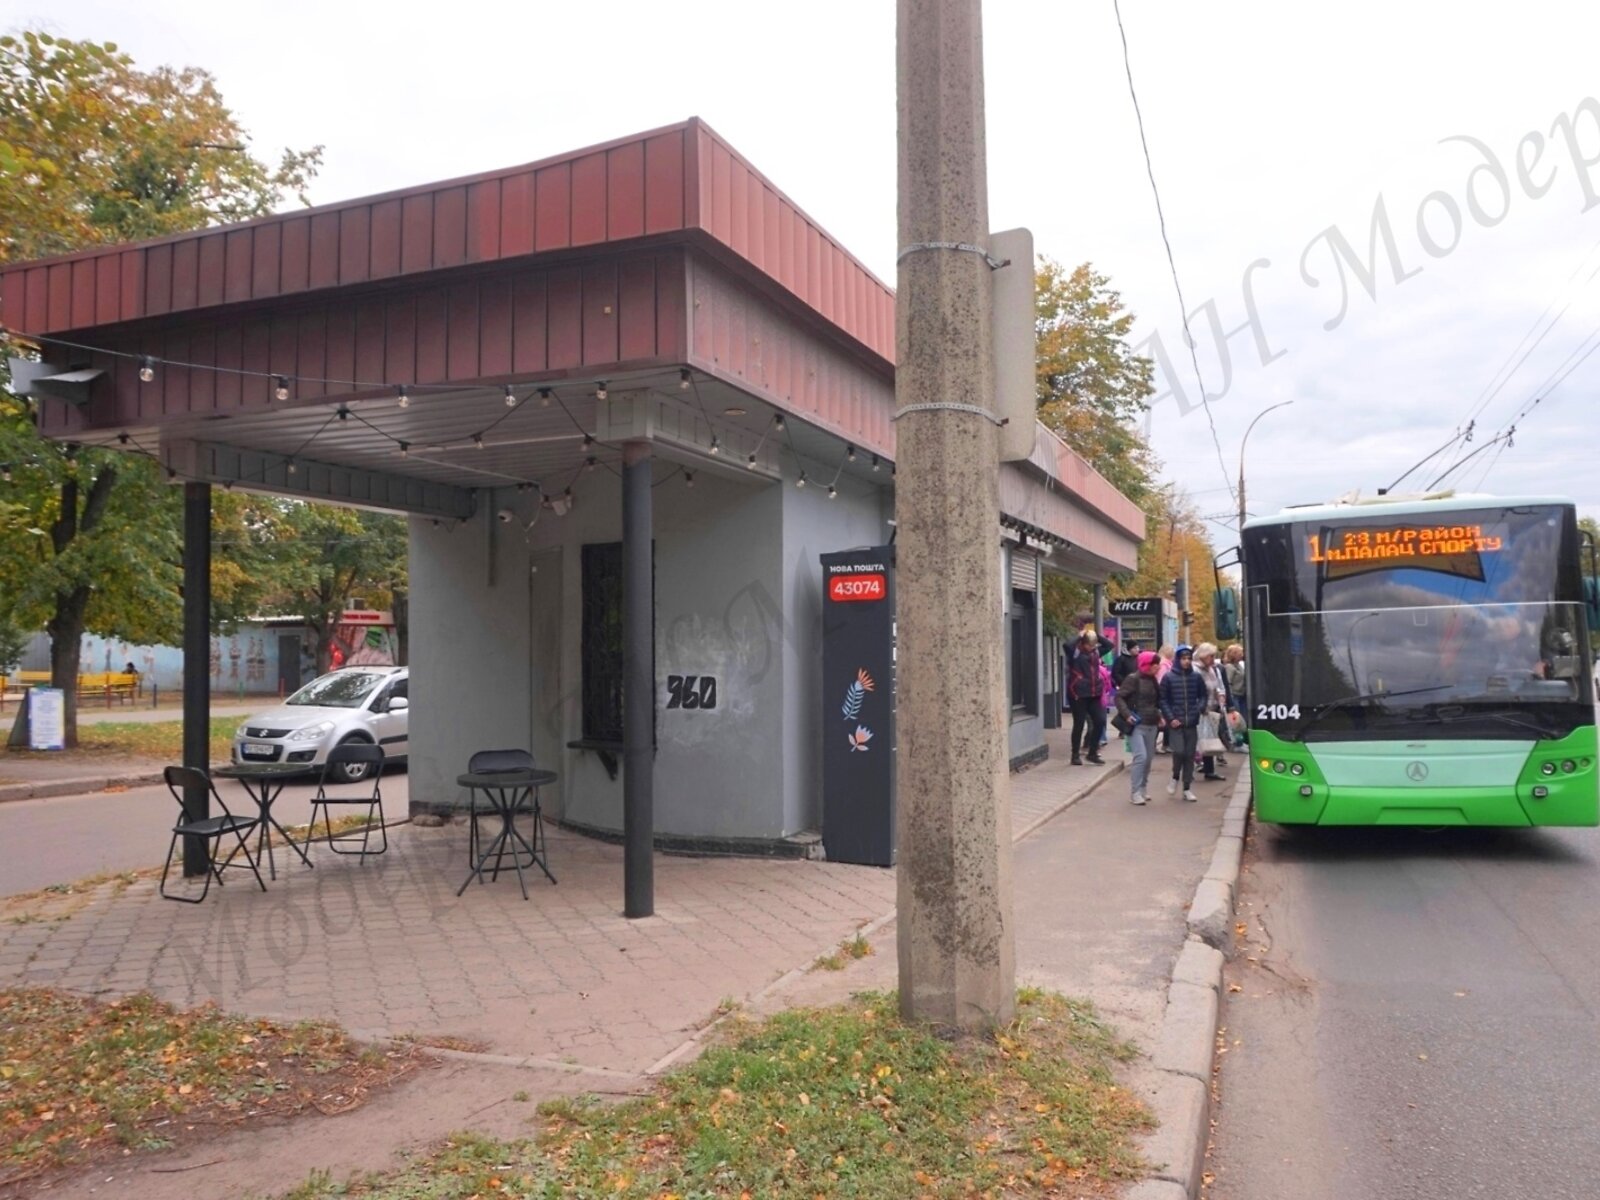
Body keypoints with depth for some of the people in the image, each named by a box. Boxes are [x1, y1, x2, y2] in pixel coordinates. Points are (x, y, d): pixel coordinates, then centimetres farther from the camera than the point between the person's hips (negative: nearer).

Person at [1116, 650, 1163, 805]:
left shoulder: (1152, 680, 12)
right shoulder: (1133, 679, -10)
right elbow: (1119, 697, -12)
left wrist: (1158, 716, 12)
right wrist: (1127, 714, -21)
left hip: (1151, 725, 8)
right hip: (1136, 724, -7)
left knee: (1149, 758, 11)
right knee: (1141, 757, -15)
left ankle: (1144, 788, 25)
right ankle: (1136, 792, -9)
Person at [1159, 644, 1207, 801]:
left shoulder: (1197, 676, 3)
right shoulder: (1169, 677, -2)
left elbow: (1203, 695, 12)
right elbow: (1163, 700, 0)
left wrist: (1200, 708, -8)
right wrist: (1170, 718, -9)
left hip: (1191, 722, 2)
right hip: (1175, 722, -2)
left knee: (1190, 754, 5)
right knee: (1179, 751, -14)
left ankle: (1187, 788, 14)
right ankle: (1175, 778, 13)